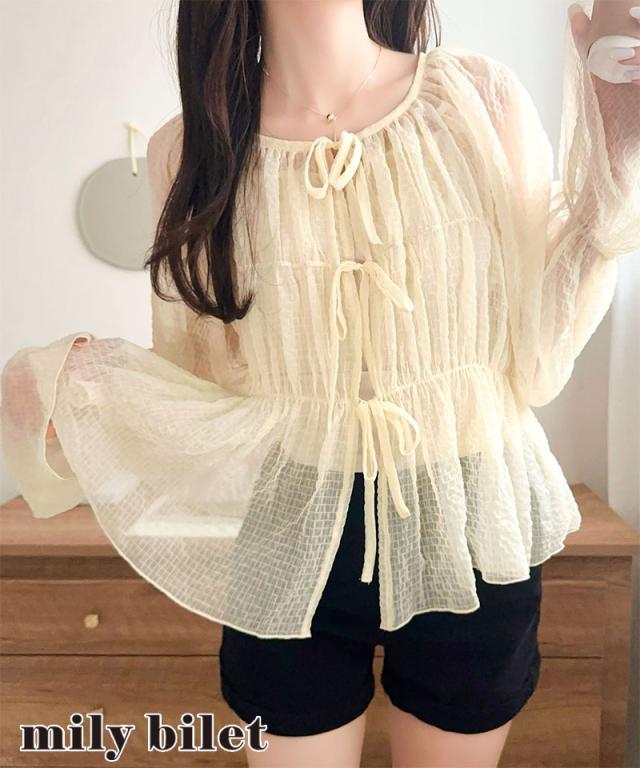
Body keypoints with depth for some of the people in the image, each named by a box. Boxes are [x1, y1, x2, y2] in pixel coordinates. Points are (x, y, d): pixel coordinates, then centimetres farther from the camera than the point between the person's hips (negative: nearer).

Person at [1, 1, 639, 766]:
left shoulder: (482, 98, -7)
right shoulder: (189, 149, -5)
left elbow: (533, 364, -7)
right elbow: (198, 384, 2)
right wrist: (73, 383, -15)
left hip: (469, 535, 1)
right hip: (289, 546, 0)